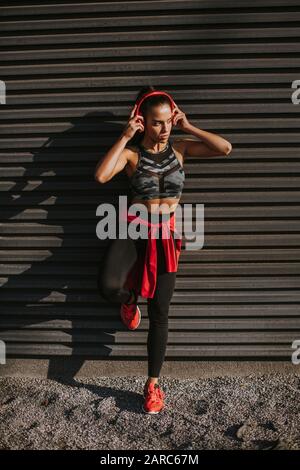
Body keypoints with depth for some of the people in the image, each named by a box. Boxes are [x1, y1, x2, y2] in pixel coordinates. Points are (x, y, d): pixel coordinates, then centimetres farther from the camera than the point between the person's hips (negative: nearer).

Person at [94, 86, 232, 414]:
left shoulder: (180, 148, 3)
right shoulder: (131, 152, -4)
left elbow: (225, 148, -7)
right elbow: (101, 176, -23)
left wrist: (188, 127, -6)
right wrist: (125, 137, -19)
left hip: (166, 235, 2)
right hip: (134, 229, -1)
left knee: (159, 313, 4)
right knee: (108, 286, -30)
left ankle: (153, 384, 23)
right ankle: (129, 301, 12)